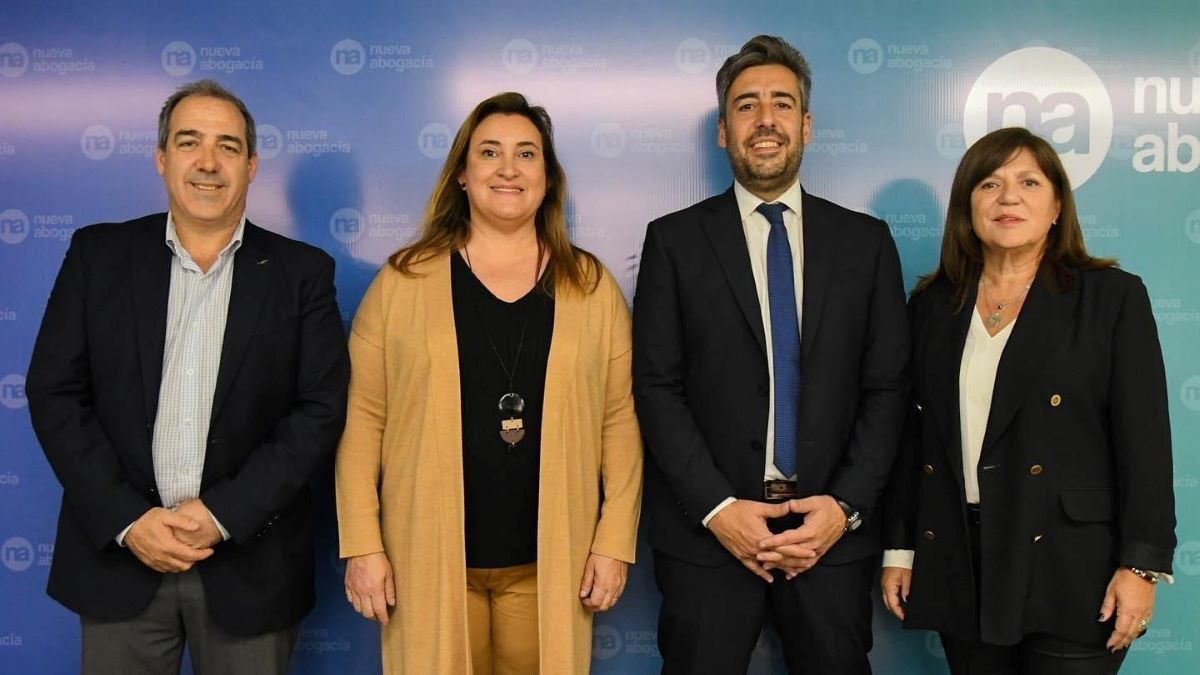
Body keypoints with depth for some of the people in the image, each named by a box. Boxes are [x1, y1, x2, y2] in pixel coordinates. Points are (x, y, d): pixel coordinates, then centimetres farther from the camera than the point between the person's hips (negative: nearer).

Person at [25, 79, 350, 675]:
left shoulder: (301, 272, 0)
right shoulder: (99, 254, 4)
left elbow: (322, 408, -5)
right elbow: (54, 392, 1)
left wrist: (223, 514, -13)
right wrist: (127, 520, -9)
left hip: (249, 563, -1)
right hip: (120, 553, 1)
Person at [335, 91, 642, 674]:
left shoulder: (592, 286, 4)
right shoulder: (402, 281, 1)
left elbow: (619, 421, 3)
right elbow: (363, 419, -1)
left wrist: (615, 541, -2)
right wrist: (363, 545, -5)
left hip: (552, 562, 1)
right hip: (427, 559, -1)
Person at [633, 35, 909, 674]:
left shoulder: (866, 241, 7)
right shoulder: (674, 240, 2)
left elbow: (887, 387, 4)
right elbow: (656, 387, -3)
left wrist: (846, 505, -7)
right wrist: (718, 508, -12)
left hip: (833, 532, 2)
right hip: (705, 532, -1)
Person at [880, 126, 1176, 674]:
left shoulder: (1113, 296, -1)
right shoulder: (933, 304, 9)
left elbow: (1145, 440, -6)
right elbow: (913, 434, 10)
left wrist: (1141, 565, -11)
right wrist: (899, 547, 8)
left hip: (1070, 568, -3)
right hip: (959, 566, 3)